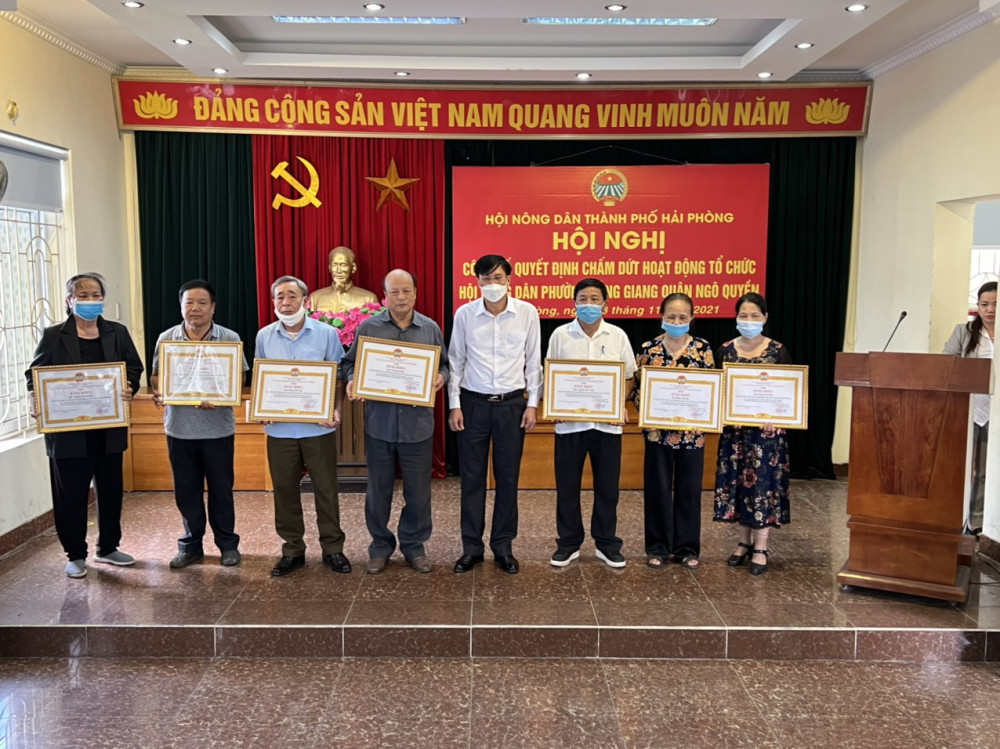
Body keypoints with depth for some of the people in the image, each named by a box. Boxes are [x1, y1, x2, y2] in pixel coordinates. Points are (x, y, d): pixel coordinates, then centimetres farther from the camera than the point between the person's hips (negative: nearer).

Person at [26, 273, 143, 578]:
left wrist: (130, 389, -14)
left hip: (109, 428, 3)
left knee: (111, 490, 13)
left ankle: (108, 548, 29)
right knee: (71, 494, 5)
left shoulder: (118, 332, 5)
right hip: (68, 430, -3)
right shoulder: (54, 335, -2)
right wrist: (38, 402, -19)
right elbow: (35, 374, -1)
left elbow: (135, 368, 7)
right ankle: (75, 555, 20)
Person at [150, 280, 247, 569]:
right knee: (186, 491, 10)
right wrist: (158, 393, -12)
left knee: (221, 489, 7)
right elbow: (156, 376, 10)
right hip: (179, 428, 2)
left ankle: (228, 544, 22)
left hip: (218, 428, -2)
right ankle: (191, 546, 24)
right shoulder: (166, 338, 5)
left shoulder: (230, 339, -3)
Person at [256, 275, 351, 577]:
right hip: (280, 428, 2)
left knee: (326, 488, 5)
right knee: (284, 490, 9)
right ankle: (292, 549, 22)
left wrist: (336, 410, -14)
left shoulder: (327, 333, -2)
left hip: (318, 427, -2)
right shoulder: (264, 336, 5)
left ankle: (332, 548, 18)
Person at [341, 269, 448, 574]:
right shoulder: (368, 328, 0)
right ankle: (380, 545, 27)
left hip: (418, 423, 1)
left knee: (418, 490, 8)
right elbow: (350, 363, 7)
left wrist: (441, 377, -9)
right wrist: (352, 381, -13)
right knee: (378, 488, 10)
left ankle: (414, 546, 26)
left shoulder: (430, 328, 4)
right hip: (379, 422, 0)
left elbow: (444, 364, 12)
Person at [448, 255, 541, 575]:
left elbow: (533, 361, 3)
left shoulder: (527, 312, -2)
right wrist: (454, 405, -1)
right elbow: (455, 361, 3)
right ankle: (471, 547, 18)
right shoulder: (465, 313, -3)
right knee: (472, 478, 6)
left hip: (511, 404, 0)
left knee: (508, 478, 7)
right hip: (473, 403, 0)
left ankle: (503, 547, 20)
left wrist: (532, 404, 0)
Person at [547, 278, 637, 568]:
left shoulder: (617, 336, 3)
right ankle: (569, 544, 22)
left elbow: (628, 377, 8)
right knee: (567, 486, 7)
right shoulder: (561, 335, 2)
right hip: (569, 422, 0)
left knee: (607, 486, 8)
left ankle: (607, 544, 23)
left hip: (607, 423, 1)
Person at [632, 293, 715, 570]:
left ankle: (686, 547, 21)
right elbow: (637, 388, 2)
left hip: (692, 431, 1)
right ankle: (658, 547, 20)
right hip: (658, 430, 0)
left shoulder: (703, 348, 1)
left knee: (689, 489, 8)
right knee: (657, 489, 7)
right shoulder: (649, 349, -1)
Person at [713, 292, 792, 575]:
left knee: (763, 482, 0)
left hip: (767, 428, -2)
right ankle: (744, 541, 21)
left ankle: (761, 547, 10)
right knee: (736, 481, 6)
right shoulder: (725, 350, 3)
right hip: (734, 428, 3)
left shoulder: (777, 351, -2)